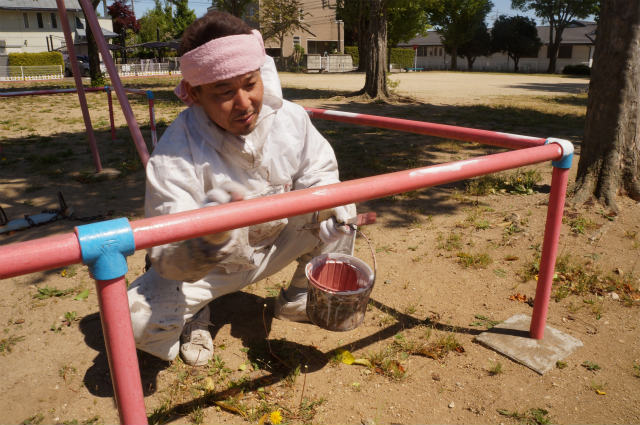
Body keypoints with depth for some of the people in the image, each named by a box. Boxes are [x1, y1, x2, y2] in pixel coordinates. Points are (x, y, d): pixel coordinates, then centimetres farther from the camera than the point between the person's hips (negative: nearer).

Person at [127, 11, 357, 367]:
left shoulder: (290, 118, -19)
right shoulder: (175, 154, -31)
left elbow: (320, 176, -4)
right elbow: (167, 258, -33)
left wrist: (332, 211, -27)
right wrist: (205, 241, -57)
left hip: (276, 242, 4)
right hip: (208, 265, -3)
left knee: (342, 206, -11)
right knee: (138, 318, -25)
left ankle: (300, 299, 11)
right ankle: (194, 317, 14)